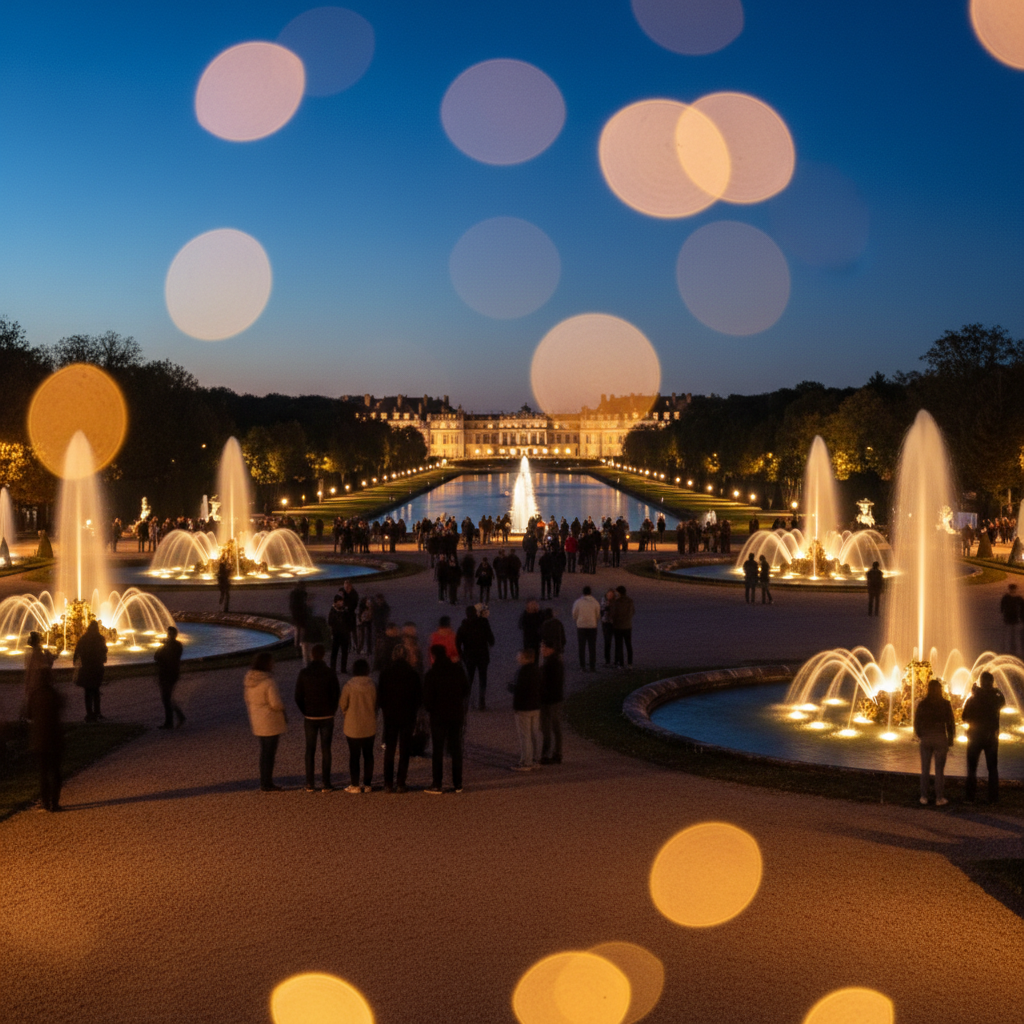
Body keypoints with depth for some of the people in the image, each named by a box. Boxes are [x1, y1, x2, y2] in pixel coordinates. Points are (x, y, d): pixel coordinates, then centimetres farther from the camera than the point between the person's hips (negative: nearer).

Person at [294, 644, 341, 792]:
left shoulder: (303, 673, -7)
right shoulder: (330, 674, -9)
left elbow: (298, 697, -5)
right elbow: (336, 696, -5)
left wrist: (305, 712, 9)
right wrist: (331, 712, 9)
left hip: (310, 717, 0)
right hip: (327, 717, 0)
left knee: (310, 750, 9)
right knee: (326, 749, 7)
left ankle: (310, 784, 8)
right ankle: (326, 784, 7)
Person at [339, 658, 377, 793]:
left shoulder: (348, 686, -13)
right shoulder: (372, 686, -7)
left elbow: (343, 706, -3)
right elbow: (376, 705, 3)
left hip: (353, 727, -2)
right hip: (370, 727, 2)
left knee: (354, 756, 6)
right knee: (368, 755, 12)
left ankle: (355, 785, 7)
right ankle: (367, 784, 14)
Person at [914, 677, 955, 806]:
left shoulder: (922, 704, -1)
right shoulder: (945, 704, -5)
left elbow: (916, 722, 5)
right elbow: (950, 723, -3)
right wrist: (950, 741, 5)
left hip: (926, 739, 2)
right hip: (940, 738, -2)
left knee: (925, 769, 9)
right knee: (939, 770, 4)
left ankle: (924, 798, 10)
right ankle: (939, 798, 5)